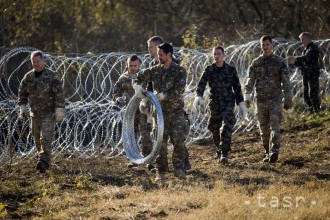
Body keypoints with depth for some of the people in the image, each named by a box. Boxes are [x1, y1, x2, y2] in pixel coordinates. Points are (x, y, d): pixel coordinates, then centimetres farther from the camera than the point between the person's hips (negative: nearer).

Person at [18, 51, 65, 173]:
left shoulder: (52, 76, -12)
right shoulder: (28, 77, 3)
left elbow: (59, 94, -14)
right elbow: (22, 92, 13)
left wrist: (59, 111, -19)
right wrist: (22, 107, 4)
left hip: (49, 114, -5)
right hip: (35, 114, 5)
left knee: (46, 139, -16)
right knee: (37, 139, 11)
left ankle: (44, 162, -23)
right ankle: (46, 161, 27)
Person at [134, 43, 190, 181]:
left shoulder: (179, 71, -6)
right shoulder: (155, 70, 7)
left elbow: (179, 90, -18)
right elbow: (139, 76, 19)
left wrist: (164, 95, -28)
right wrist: (138, 86, -1)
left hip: (177, 111, -3)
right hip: (161, 111, 3)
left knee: (179, 140, -11)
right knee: (160, 142, 0)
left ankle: (178, 168, 4)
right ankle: (160, 172, 5)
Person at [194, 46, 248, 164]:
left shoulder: (231, 70, 0)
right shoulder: (209, 70, 1)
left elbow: (237, 87, 5)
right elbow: (201, 84, -12)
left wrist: (241, 103, 1)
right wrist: (198, 96, -31)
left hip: (228, 102, -2)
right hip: (215, 103, 2)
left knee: (226, 127, -16)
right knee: (214, 128, 10)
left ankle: (224, 154, -16)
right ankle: (219, 149, 32)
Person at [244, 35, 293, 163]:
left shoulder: (280, 62, 2)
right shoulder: (256, 63, 7)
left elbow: (285, 81, 1)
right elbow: (250, 80, 2)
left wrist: (288, 98, -2)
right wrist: (247, 96, -10)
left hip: (275, 99, -3)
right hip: (261, 100, 3)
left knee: (274, 126, -16)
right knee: (264, 128, 7)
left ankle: (274, 152, -26)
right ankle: (268, 153, 18)